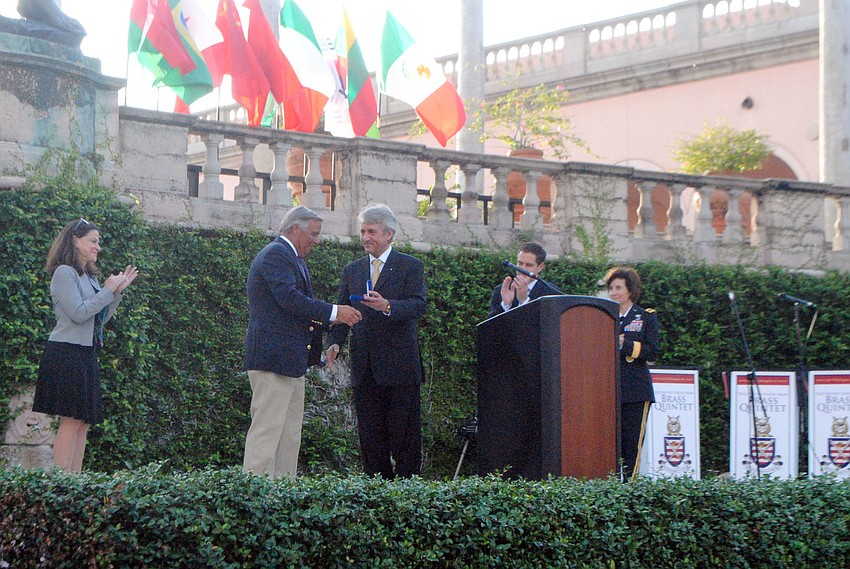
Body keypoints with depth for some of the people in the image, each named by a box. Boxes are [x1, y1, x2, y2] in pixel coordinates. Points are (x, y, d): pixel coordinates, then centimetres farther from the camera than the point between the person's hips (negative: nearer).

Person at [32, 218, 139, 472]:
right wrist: (108, 290, -11)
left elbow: (100, 318, 19)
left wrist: (118, 291, 10)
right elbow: (79, 313, -17)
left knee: (84, 421, 4)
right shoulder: (64, 273, -8)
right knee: (72, 419, -12)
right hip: (67, 354, -9)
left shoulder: (88, 276, 18)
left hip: (86, 355, 9)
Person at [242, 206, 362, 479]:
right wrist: (334, 312, -19)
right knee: (267, 429, -12)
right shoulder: (275, 254, -10)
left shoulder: (294, 259, 23)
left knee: (290, 436, 9)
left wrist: (332, 318, 10)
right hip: (273, 358, -11)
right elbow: (288, 298, -22)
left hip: (292, 359, 11)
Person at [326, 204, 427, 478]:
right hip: (365, 369, 5)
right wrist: (335, 342, -6)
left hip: (399, 366, -5)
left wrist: (387, 307, -30)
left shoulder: (411, 266, 1)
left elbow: (418, 305, -12)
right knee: (370, 435, 6)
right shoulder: (352, 270, 16)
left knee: (404, 433, -4)